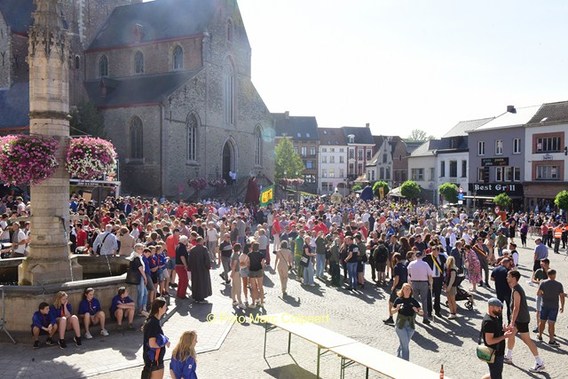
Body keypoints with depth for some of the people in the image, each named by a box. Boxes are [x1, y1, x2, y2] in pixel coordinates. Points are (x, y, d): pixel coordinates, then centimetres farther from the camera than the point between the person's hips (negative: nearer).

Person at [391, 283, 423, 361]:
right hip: (401, 325, -3)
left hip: (410, 326, 3)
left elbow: (422, 313, 0)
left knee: (403, 344, 15)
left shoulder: (413, 301, -1)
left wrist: (417, 311, -21)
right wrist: (397, 308, -19)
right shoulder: (399, 300, -7)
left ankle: (398, 358, 34)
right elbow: (392, 311, 2)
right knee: (405, 345, -8)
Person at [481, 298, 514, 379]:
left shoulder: (495, 317, 5)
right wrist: (504, 336, -22)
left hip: (498, 352, 9)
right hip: (494, 355, -9)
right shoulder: (489, 321, -26)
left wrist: (504, 330, 1)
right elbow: (489, 341, -28)